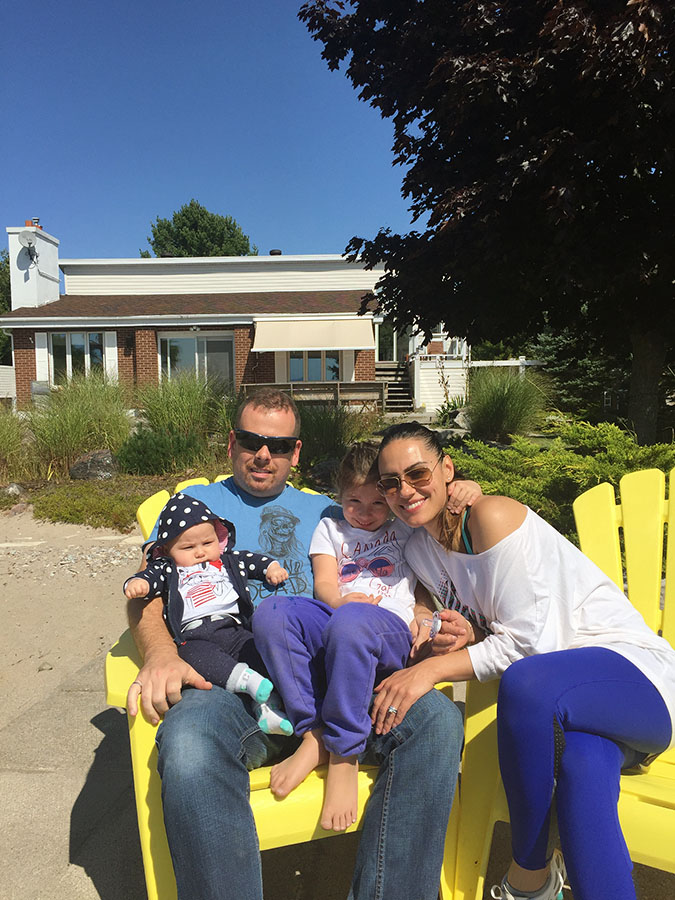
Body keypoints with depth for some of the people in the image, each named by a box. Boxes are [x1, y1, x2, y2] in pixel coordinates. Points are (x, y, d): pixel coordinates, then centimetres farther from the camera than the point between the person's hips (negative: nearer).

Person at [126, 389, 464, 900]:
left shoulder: (324, 511, 26)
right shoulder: (194, 502, 22)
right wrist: (161, 654, -12)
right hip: (230, 680, -1)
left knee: (438, 719, -24)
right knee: (189, 752, -36)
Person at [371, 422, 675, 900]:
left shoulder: (492, 515, -17)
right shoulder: (419, 549, 6)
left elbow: (526, 640, -18)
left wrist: (432, 669, -22)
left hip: (635, 669, -5)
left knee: (526, 684, -36)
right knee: (583, 769, -31)